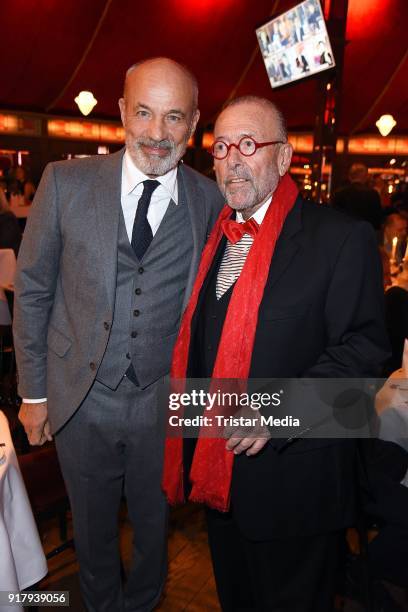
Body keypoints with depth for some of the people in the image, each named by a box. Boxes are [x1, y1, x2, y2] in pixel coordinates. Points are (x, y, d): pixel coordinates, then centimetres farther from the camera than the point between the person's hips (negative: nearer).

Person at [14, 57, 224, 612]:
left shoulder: (213, 202, -7)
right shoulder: (66, 181, -8)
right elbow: (32, 289, -2)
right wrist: (33, 389, -1)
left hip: (165, 405, 0)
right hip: (80, 400, 1)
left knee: (154, 529, 23)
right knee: (93, 531, 23)